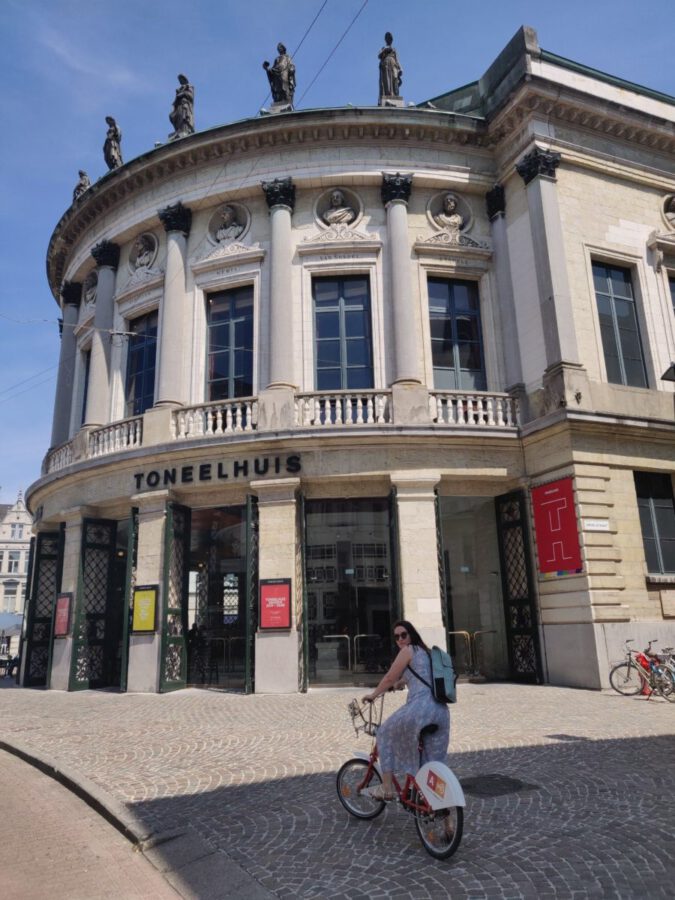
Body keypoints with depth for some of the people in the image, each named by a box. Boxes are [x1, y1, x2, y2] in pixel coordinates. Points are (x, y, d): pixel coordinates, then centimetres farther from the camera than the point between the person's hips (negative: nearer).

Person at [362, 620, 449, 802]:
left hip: (420, 707, -8)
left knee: (385, 734, 13)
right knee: (433, 760, 18)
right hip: (440, 710, 8)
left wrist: (373, 694, 17)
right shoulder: (426, 651, 24)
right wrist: (396, 685, 55)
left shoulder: (408, 651, 0)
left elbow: (389, 678, 3)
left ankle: (387, 788, 14)